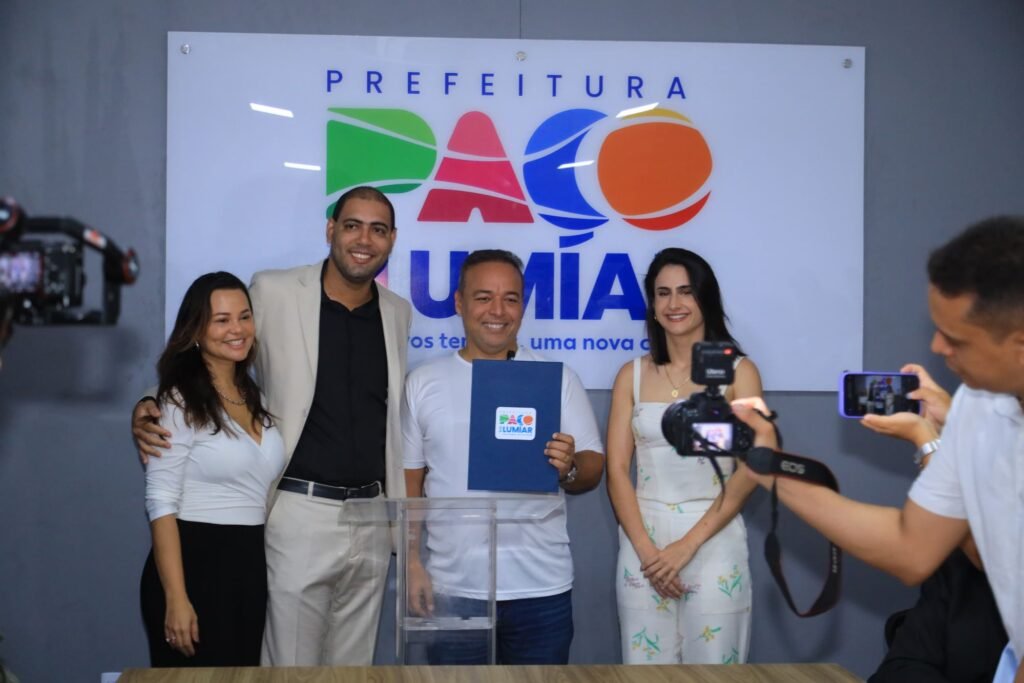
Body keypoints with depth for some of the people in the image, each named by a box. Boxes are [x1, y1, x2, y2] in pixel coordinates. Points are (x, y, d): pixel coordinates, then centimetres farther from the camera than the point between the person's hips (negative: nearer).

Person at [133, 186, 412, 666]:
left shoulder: (398, 313, 8)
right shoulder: (273, 293, -5)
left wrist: (401, 512, 14)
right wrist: (151, 409, -17)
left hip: (371, 517, 4)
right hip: (301, 513, -4)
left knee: (354, 668, 13)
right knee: (291, 667, 2)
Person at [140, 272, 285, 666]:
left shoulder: (256, 399, 12)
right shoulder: (179, 403, -10)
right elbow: (161, 505, -15)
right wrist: (176, 598, -21)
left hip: (251, 566, 7)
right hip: (195, 564, -7)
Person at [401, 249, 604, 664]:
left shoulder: (558, 379, 3)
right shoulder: (423, 383, 4)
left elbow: (593, 469, 2)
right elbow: (408, 480, 6)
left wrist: (569, 468, -20)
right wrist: (411, 562, -2)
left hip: (543, 589, 0)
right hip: (453, 590, 0)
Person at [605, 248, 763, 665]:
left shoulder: (738, 372, 0)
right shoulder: (633, 374, 6)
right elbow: (616, 470, 2)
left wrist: (687, 545, -12)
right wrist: (646, 549, -10)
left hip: (714, 542, -2)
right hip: (643, 542, 2)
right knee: (644, 666, 8)